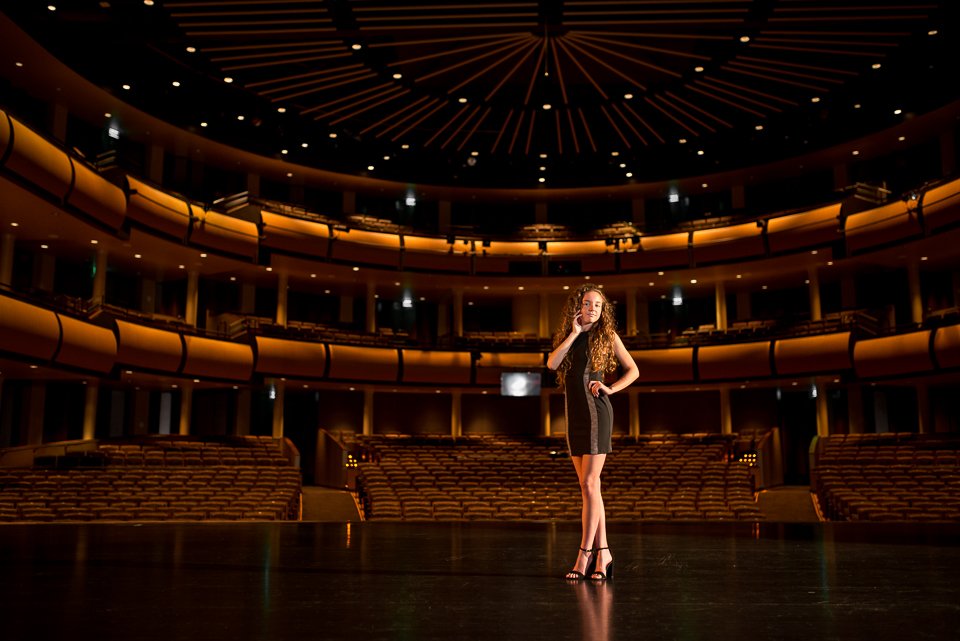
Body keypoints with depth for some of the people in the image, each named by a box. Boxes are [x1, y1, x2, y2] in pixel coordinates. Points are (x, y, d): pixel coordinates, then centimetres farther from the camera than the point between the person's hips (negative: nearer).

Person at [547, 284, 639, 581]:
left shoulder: (607, 336, 5)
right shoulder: (568, 337, 15)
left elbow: (633, 370, 9)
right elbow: (552, 363, -4)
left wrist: (610, 389, -5)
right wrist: (574, 333, -5)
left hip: (596, 412, -5)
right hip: (574, 415, 5)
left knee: (589, 484, -10)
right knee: (589, 487, 5)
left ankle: (585, 554, -7)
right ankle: (603, 553, 10)